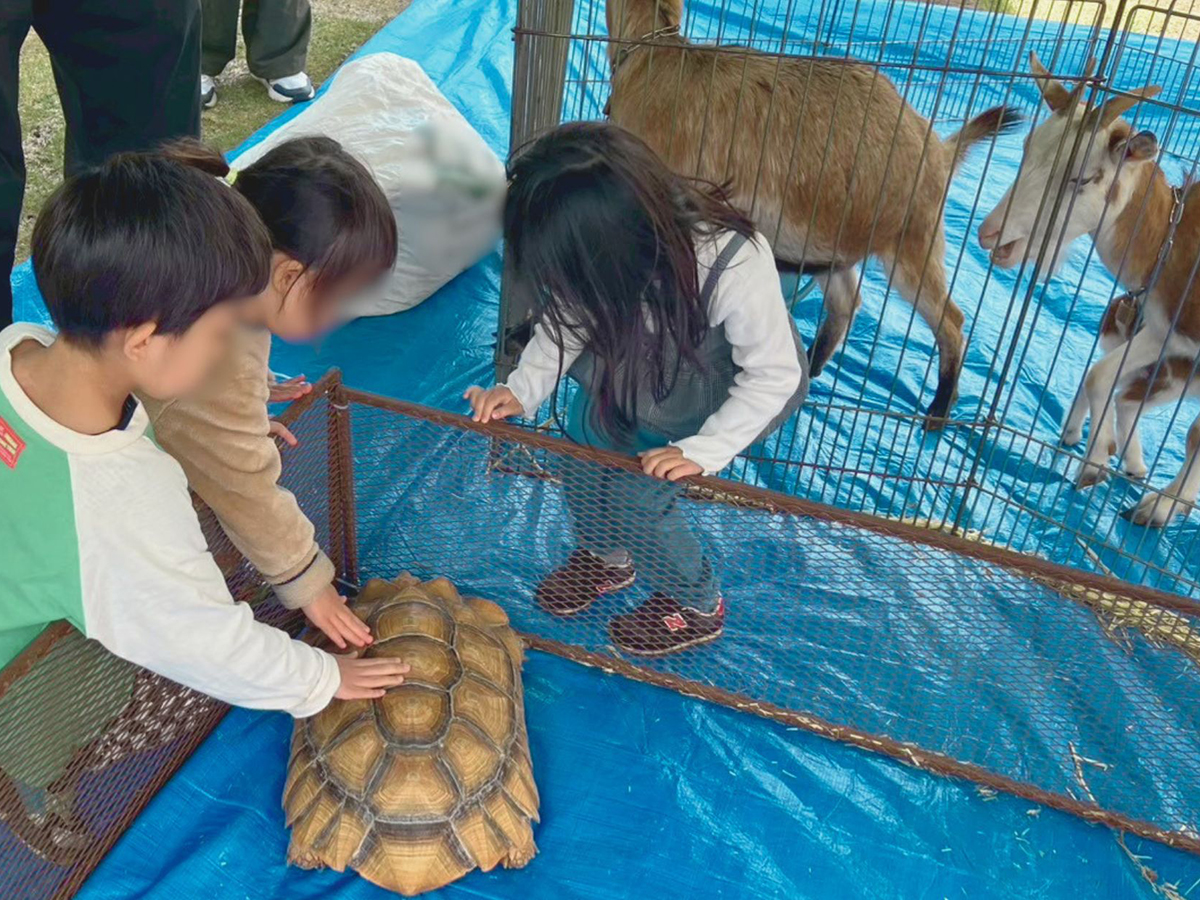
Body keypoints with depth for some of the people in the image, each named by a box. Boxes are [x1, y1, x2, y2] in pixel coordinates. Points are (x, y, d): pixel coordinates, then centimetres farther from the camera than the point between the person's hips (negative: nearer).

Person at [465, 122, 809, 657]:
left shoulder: (737, 267, -41)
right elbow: (569, 319, -10)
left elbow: (774, 375, -27)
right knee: (587, 434, -5)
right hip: (651, 363, 5)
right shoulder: (608, 256, -28)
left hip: (744, 388, -5)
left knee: (636, 493, -11)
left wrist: (702, 450, -32)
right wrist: (523, 390, -23)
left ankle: (698, 607, 16)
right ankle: (607, 557, 26)